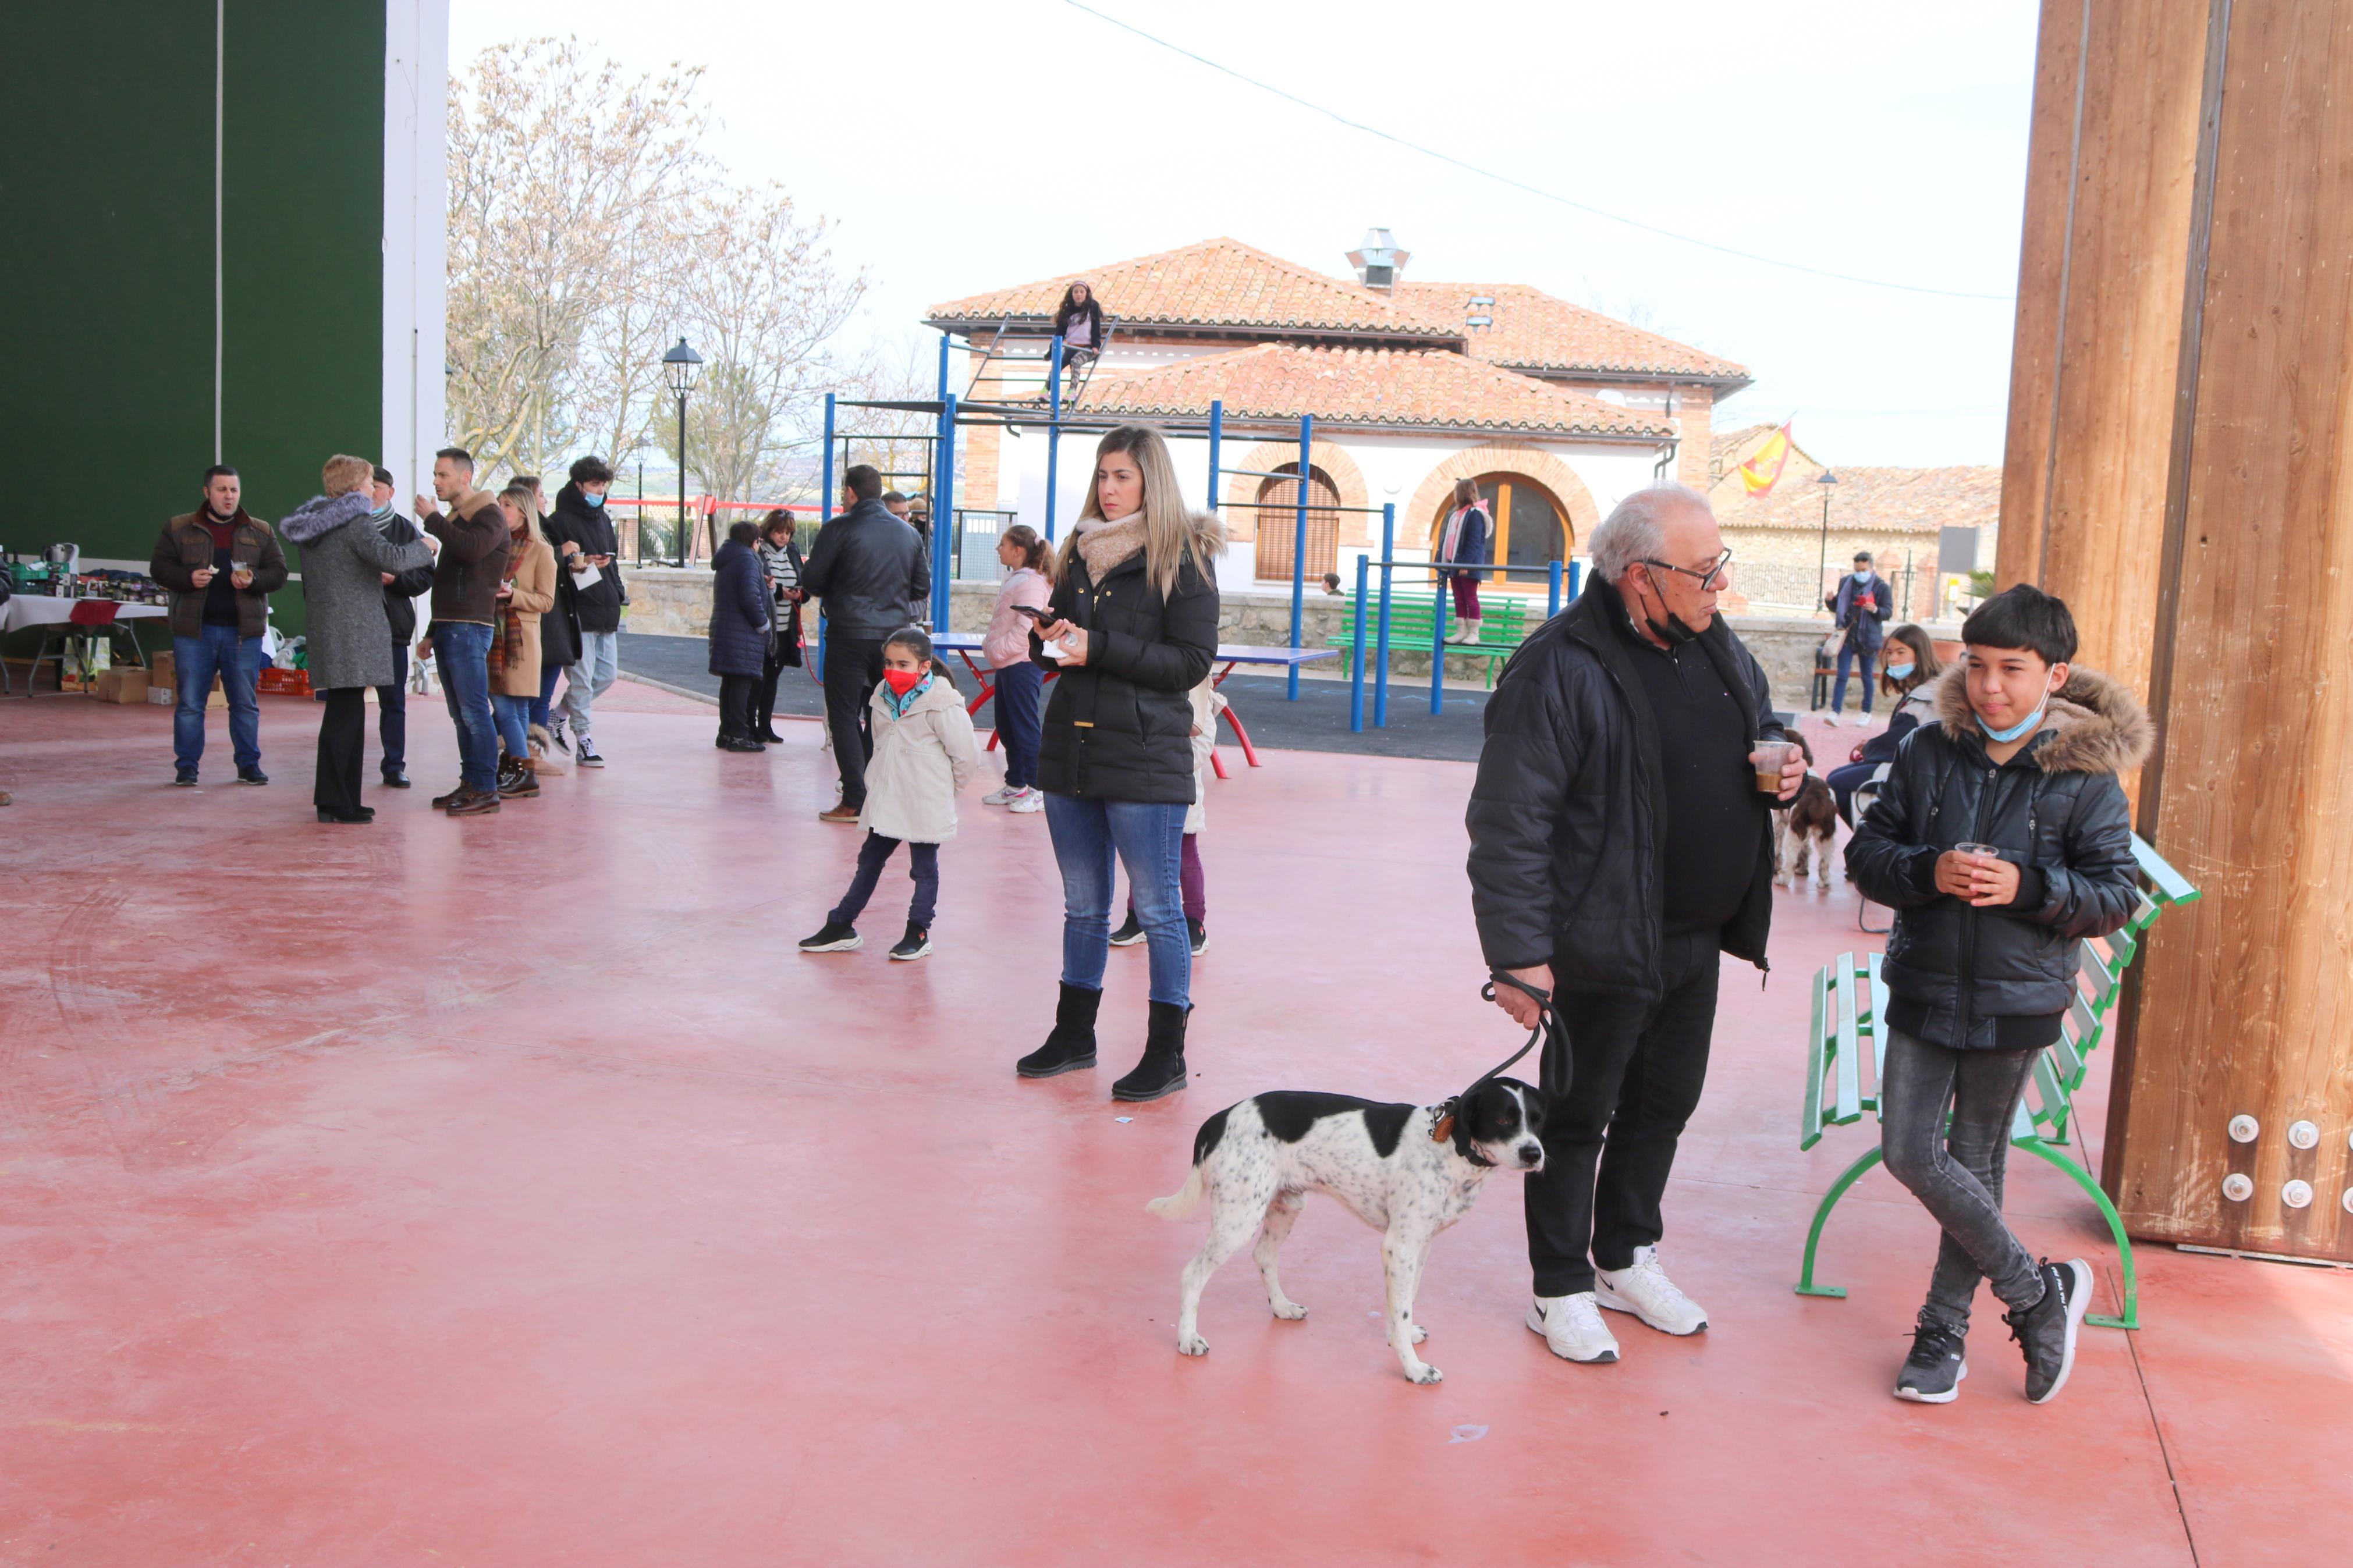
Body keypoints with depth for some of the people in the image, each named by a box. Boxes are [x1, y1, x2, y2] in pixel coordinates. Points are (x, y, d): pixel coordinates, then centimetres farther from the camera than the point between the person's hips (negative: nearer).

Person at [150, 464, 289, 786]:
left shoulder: (260, 532, 9)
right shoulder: (179, 529, 6)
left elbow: (279, 573, 5)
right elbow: (159, 566, 4)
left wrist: (254, 580, -15)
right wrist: (188, 578, -14)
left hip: (243, 632, 1)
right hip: (194, 630, -1)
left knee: (246, 702, 6)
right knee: (190, 702, 2)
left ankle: (248, 764, 15)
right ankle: (186, 766, 11)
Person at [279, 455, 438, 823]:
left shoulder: (314, 525, 17)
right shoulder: (356, 523, -11)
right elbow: (390, 557, -25)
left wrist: (376, 577, 24)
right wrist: (423, 549, -8)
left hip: (323, 631, 9)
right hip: (350, 635, -9)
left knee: (345, 714, 14)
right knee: (345, 716, -6)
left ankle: (342, 801, 20)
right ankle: (335, 803, -4)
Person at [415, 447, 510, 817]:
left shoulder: (489, 515, -5)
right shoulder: (455, 520, 22)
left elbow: (472, 548, -28)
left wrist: (433, 519, -16)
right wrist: (433, 632, 23)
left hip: (470, 628, -9)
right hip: (448, 627, 9)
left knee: (474, 711, -10)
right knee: (461, 715, 9)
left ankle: (485, 789, -8)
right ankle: (469, 785, 13)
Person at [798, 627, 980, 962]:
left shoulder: (941, 705, -16)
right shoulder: (884, 699, 7)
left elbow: (967, 755, -11)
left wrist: (946, 787, 1)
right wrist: (878, 782, 17)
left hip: (924, 808, -7)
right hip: (885, 802, 7)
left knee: (924, 868, 5)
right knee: (869, 860, 15)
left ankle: (918, 932, 16)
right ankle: (841, 925, 22)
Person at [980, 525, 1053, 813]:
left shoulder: (1031, 583, -16)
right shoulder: (1014, 579, 17)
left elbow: (1026, 628, -23)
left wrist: (998, 649, -20)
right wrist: (990, 645, 14)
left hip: (1022, 665, -11)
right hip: (1007, 665, 11)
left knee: (1024, 727, -6)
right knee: (1006, 727, 15)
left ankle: (1037, 790, -1)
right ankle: (1015, 786, 24)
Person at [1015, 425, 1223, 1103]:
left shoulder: (1183, 557, -6)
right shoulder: (1081, 551, 13)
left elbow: (1192, 662, -12)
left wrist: (1098, 649, -18)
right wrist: (1049, 640, -3)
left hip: (1144, 758, -6)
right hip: (1070, 748, 6)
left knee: (1157, 907, 0)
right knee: (1083, 905, 15)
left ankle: (1167, 1054, 9)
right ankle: (1075, 1034, 27)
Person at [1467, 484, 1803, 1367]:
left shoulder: (1714, 644, 5)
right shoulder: (1562, 669, -21)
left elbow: (1762, 722, 24)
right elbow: (1508, 822, -21)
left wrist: (1783, 761, 0)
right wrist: (1518, 953, -23)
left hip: (1697, 938, 8)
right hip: (1605, 943, -8)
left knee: (1666, 1103, 20)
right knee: (1579, 1117, 7)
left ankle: (1626, 1260, 40)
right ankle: (1562, 1290, 25)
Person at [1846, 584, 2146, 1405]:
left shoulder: (2086, 776, -7)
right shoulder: (1926, 753, -1)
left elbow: (2117, 895, -5)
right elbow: (1867, 851, 2)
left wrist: (2030, 888, -22)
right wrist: (1927, 871, -17)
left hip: (2016, 999, -2)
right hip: (1923, 990, 3)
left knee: (1976, 1163, 8)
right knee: (1909, 1151, -1)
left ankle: (1944, 1327, 26)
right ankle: (2039, 1292, 17)